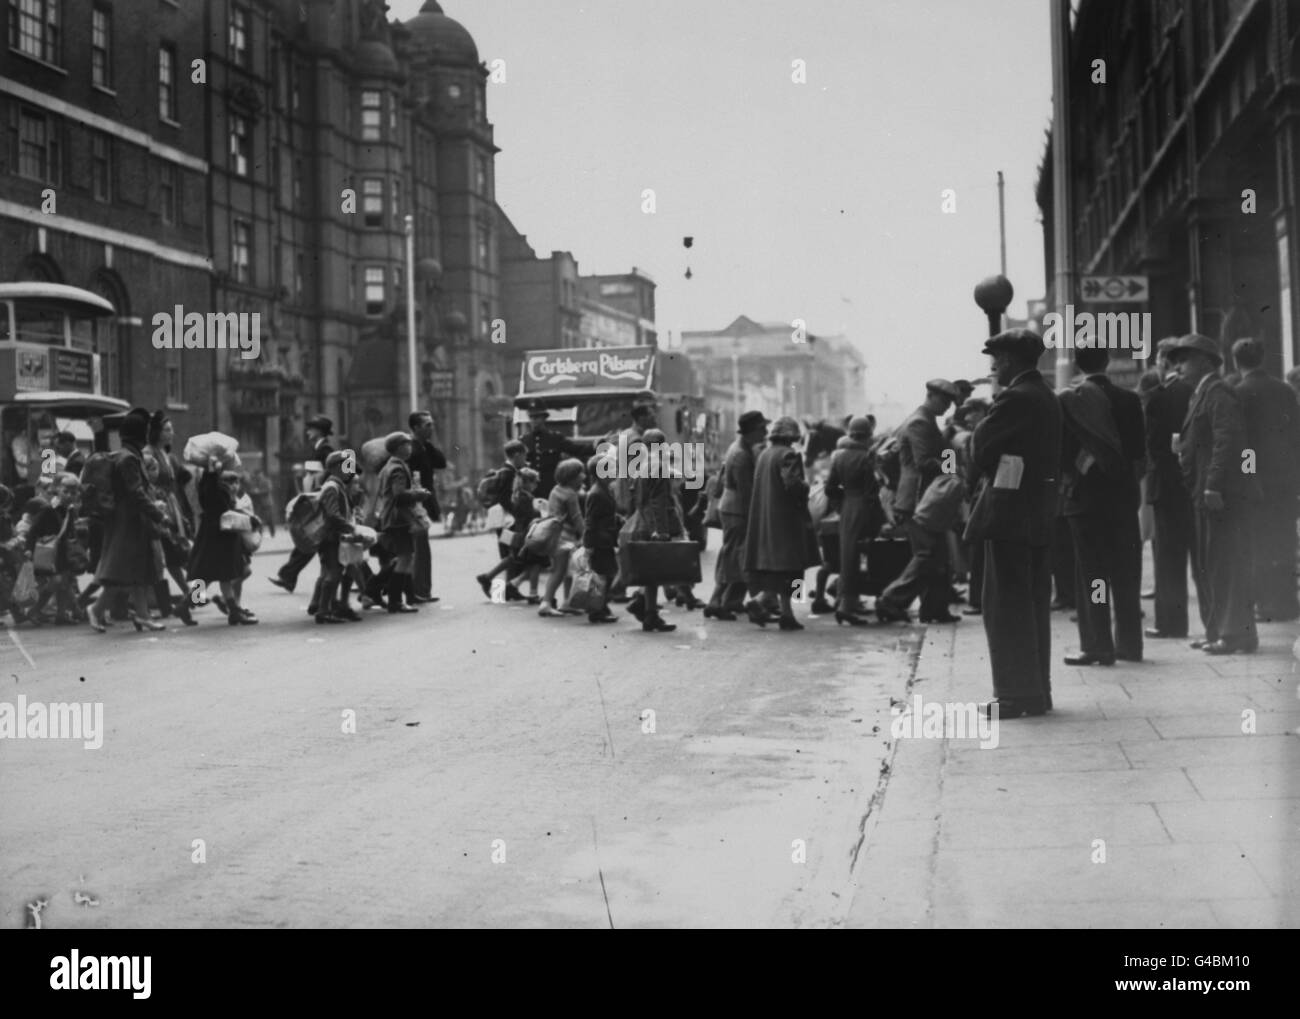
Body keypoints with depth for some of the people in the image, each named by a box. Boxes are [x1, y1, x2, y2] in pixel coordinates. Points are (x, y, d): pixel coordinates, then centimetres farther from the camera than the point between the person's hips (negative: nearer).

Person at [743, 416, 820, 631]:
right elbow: (793, 484, -22)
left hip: (765, 518, 8)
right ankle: (757, 603, -11)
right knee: (787, 567, -2)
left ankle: (786, 613, 7)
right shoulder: (788, 455, -13)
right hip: (785, 518, -8)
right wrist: (805, 485, -1)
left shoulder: (763, 455, 10)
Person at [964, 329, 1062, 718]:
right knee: (1034, 602, 13)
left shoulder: (1013, 399, -15)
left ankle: (1015, 694, -3)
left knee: (1005, 604, -4)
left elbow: (980, 450, -12)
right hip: (1040, 514, 9)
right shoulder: (1048, 398, 13)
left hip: (1008, 514, -9)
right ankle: (1036, 691, 19)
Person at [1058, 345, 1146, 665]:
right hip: (1124, 494, 3)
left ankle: (1097, 645, -1)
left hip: (1085, 494, -2)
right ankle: (1129, 642, 14)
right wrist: (1129, 477, 13)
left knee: (1090, 571, 1)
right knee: (1125, 571, 10)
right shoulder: (1129, 399, -1)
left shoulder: (1068, 400, -7)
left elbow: (1060, 450, -6)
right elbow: (1139, 451, 0)